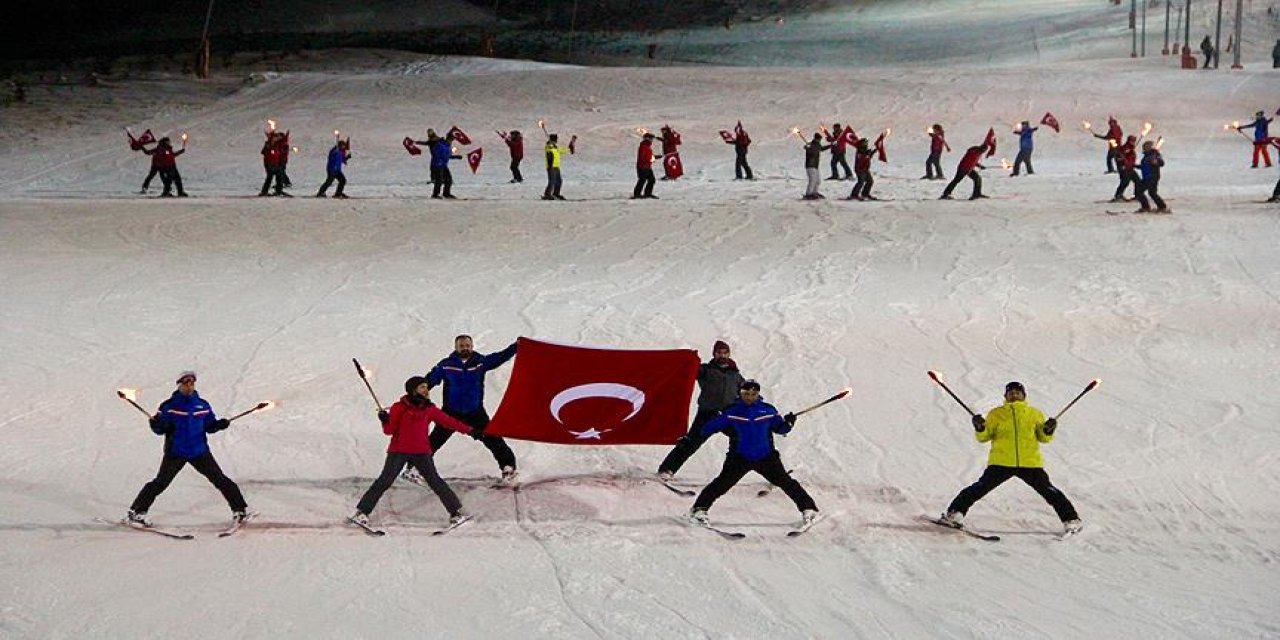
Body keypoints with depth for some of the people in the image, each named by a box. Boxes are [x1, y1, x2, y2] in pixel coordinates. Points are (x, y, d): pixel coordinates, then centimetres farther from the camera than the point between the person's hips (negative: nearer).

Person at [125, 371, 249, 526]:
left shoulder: (202, 405, 7)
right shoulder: (169, 406, -4)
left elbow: (209, 425, 13)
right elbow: (160, 429, -5)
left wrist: (220, 424, -6)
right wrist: (155, 423, -26)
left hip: (200, 451, 3)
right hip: (175, 452, -3)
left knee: (220, 479, 1)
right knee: (161, 482, -11)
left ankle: (240, 509, 11)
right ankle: (135, 512, -4)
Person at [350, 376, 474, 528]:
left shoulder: (429, 409, 6)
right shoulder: (400, 408, -4)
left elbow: (448, 421, 10)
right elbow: (390, 430, -3)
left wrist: (470, 430, 9)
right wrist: (385, 421, -24)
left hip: (421, 453, 2)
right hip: (399, 451, -2)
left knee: (435, 481, -5)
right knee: (385, 481, -7)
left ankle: (456, 511, 2)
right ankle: (362, 512, -1)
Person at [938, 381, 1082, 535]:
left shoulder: (1034, 414, 13)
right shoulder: (996, 414, 12)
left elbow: (1043, 437, 13)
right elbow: (984, 437, 9)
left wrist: (1048, 430, -8)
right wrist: (980, 428, -12)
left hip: (1030, 463, 1)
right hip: (1001, 462, 0)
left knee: (1049, 492, -1)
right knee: (981, 487, -11)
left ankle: (1071, 520, 10)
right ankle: (955, 514, -6)